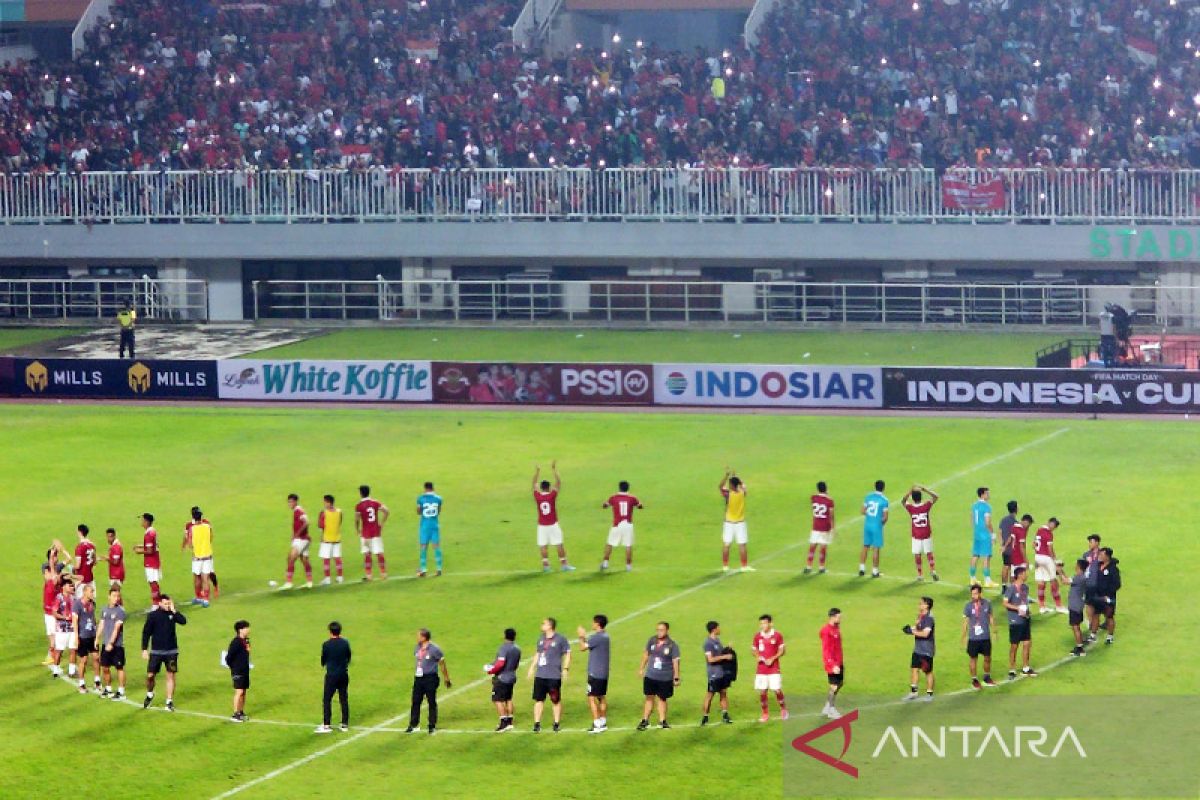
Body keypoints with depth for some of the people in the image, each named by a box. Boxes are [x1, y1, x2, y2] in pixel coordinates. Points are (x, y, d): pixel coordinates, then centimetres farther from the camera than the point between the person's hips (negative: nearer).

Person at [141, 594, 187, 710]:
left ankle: (170, 701, 8)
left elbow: (183, 621, -16)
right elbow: (146, 632, -1)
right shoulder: (153, 615, -4)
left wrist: (173, 611, -17)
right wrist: (144, 649, -4)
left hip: (171, 651, 1)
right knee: (150, 675, -1)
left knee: (171, 675, 0)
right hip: (156, 651, -1)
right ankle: (149, 695, 27)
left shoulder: (172, 614, 1)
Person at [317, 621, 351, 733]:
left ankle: (326, 725, -2)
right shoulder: (345, 643, -2)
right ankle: (345, 724, 14)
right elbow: (348, 659, 8)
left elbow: (323, 661, -2)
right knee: (344, 699, 10)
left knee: (326, 699, 2)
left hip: (331, 675, -4)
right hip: (344, 675, 4)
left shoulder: (326, 644, -12)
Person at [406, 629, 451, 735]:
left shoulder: (434, 649, -11)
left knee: (432, 702, 2)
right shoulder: (417, 648, 7)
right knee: (415, 701, 4)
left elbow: (442, 664, -3)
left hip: (430, 678, -6)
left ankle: (432, 726, 11)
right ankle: (413, 725, 12)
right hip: (418, 678, 6)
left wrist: (447, 679, 2)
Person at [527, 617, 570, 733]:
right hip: (540, 675, 5)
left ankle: (556, 724, 15)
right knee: (538, 699, 3)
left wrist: (565, 669, -10)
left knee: (556, 700, 4)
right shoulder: (541, 638, 12)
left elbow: (567, 654, -2)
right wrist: (532, 667, 19)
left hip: (554, 676, -5)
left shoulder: (560, 639, -6)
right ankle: (537, 724, 8)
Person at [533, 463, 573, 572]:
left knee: (543, 546, 4)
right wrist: (554, 470, -5)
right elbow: (558, 483, -7)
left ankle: (545, 565, -2)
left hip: (542, 525, 2)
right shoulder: (552, 495, -11)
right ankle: (563, 564, 6)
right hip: (553, 524, -2)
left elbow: (534, 485, 10)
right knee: (559, 544, 5)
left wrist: (536, 473, 18)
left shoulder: (537, 496, -5)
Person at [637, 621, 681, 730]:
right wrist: (641, 668, 18)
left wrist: (676, 678, -6)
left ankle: (662, 721, 22)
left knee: (662, 699, 10)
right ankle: (645, 721, 13)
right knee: (649, 698, 5)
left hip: (665, 678, -2)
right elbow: (646, 654, 14)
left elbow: (675, 662, -6)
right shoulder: (652, 641, -1)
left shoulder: (672, 645, -10)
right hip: (650, 676, 2)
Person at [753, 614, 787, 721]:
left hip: (773, 667, -2)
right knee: (762, 692, -1)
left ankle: (783, 710, 18)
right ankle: (765, 714, 13)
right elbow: (755, 650, 13)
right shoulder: (757, 636, 4)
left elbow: (782, 650, 0)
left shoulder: (777, 635, -3)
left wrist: (772, 659, -13)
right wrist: (758, 657, -9)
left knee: (777, 690, -6)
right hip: (761, 668, 2)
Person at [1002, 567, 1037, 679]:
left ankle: (1025, 668, 21)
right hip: (1015, 621, -7)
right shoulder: (1011, 588, -14)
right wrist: (1018, 608, -23)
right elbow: (1005, 603, -15)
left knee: (1027, 643, 9)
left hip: (1025, 619, 7)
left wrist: (1026, 610, 7)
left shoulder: (1025, 587, 7)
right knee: (1014, 646, 2)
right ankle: (1012, 670, 13)